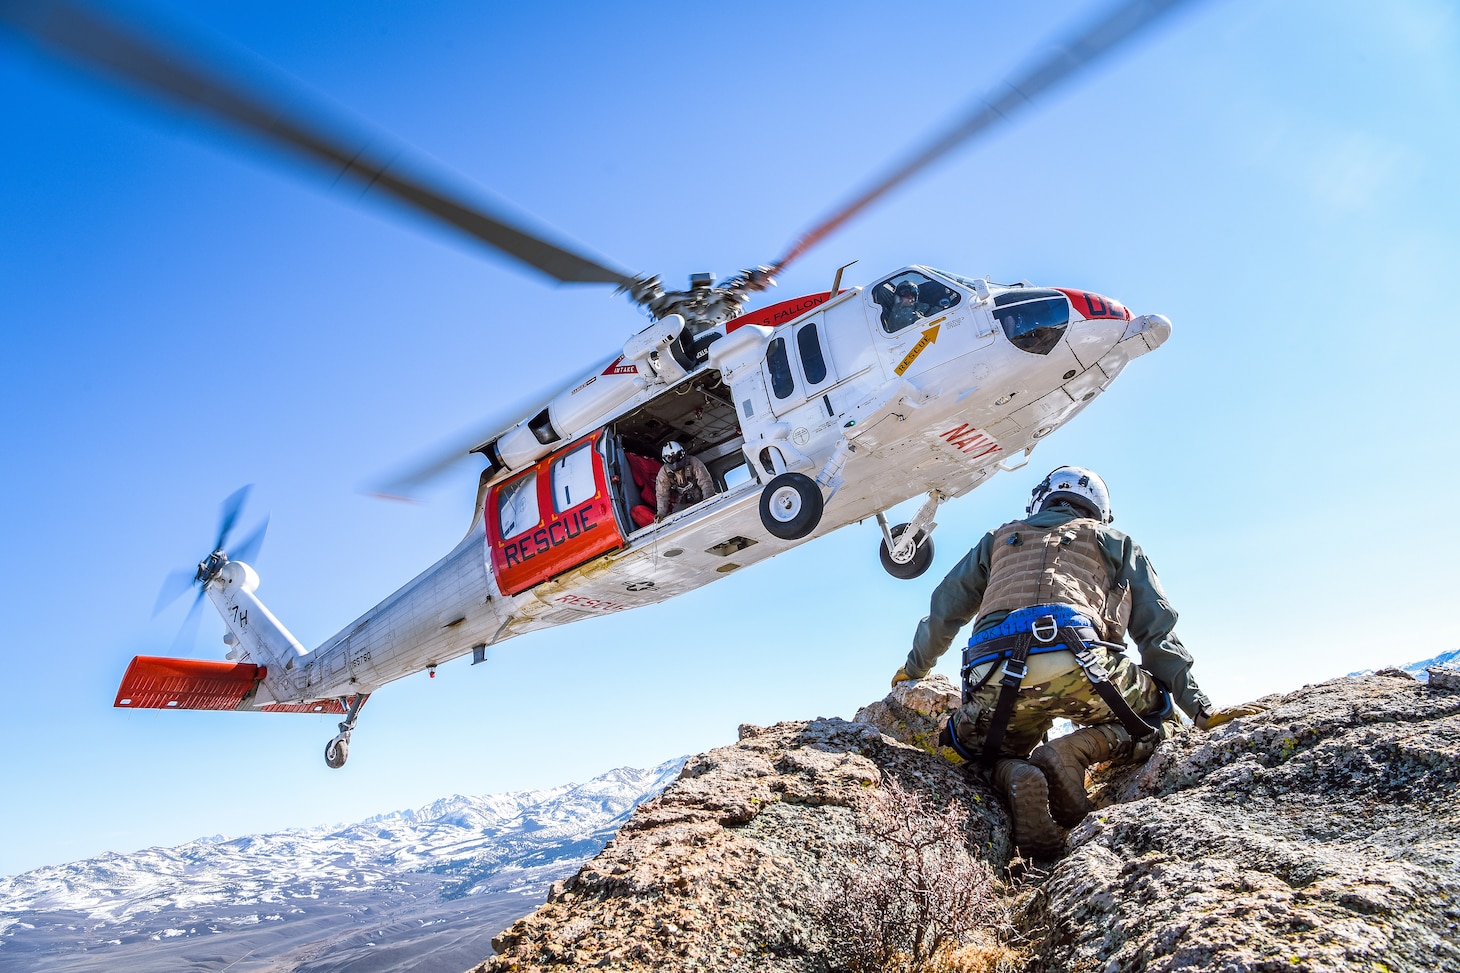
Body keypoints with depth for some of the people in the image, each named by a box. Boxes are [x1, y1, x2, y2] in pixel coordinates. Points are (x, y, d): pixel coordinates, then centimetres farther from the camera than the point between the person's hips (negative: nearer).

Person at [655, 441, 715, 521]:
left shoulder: (693, 462, -12)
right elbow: (662, 495, -5)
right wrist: (661, 513, -19)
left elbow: (705, 482, -16)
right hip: (680, 504, 2)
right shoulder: (664, 472, -5)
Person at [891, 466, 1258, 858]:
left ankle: (1016, 780, -9)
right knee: (1158, 712, 26)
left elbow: (943, 612, 37)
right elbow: (1157, 632, 23)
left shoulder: (1000, 539, 34)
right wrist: (1200, 709, 24)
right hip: (1077, 667, -2)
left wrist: (915, 668, 51)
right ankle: (1075, 751, -4)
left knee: (998, 754, 30)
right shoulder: (1114, 542, 30)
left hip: (993, 681, 2)